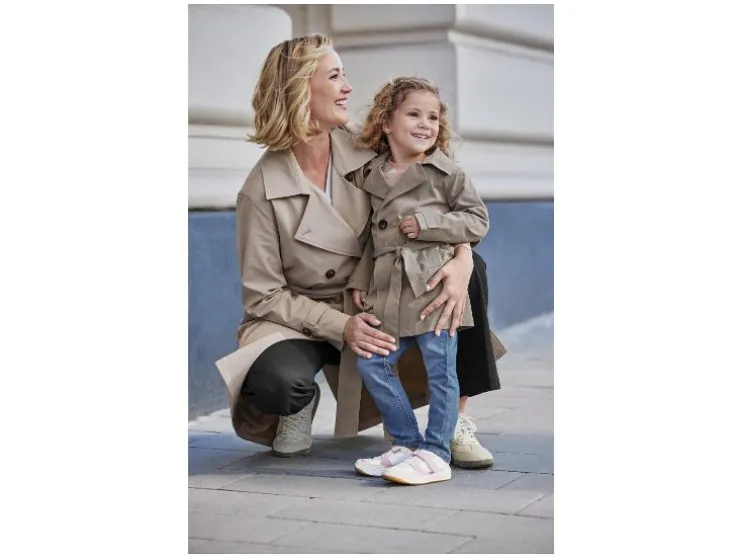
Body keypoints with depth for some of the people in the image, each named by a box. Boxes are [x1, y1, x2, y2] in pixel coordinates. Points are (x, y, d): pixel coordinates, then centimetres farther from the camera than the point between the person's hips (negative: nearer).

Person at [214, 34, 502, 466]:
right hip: (299, 318, -4)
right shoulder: (263, 190, -17)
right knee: (279, 383, -38)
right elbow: (264, 296, -14)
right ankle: (300, 403, 4)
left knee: (471, 271, -17)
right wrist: (339, 326, -25)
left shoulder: (364, 154, -9)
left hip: (373, 306, 4)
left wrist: (462, 258, -31)